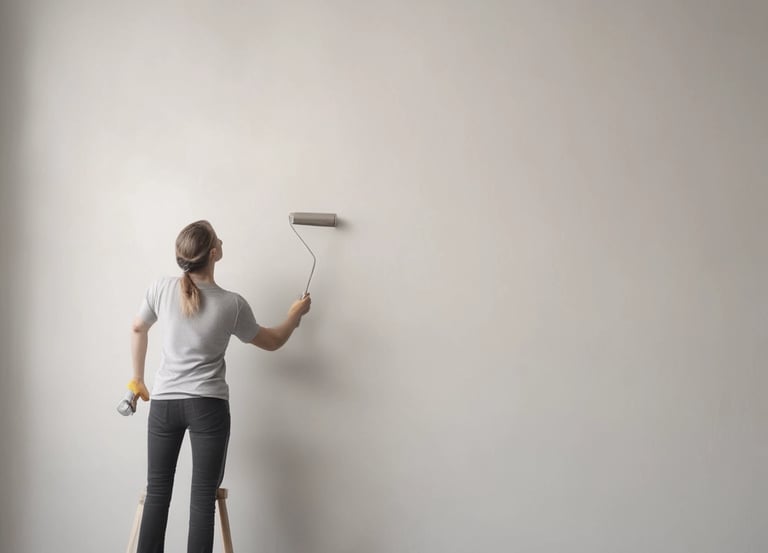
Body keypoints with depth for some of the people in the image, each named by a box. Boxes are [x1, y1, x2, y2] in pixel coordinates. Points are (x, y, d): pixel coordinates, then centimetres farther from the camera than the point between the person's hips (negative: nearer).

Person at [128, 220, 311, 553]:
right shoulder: (232, 305, -10)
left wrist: (137, 379, 29)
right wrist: (296, 313, 24)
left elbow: (138, 330, 14)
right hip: (208, 406, -2)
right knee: (203, 498, 2)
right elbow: (272, 342, 6)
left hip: (163, 402, 3)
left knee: (157, 492, 10)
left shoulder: (161, 289, -4)